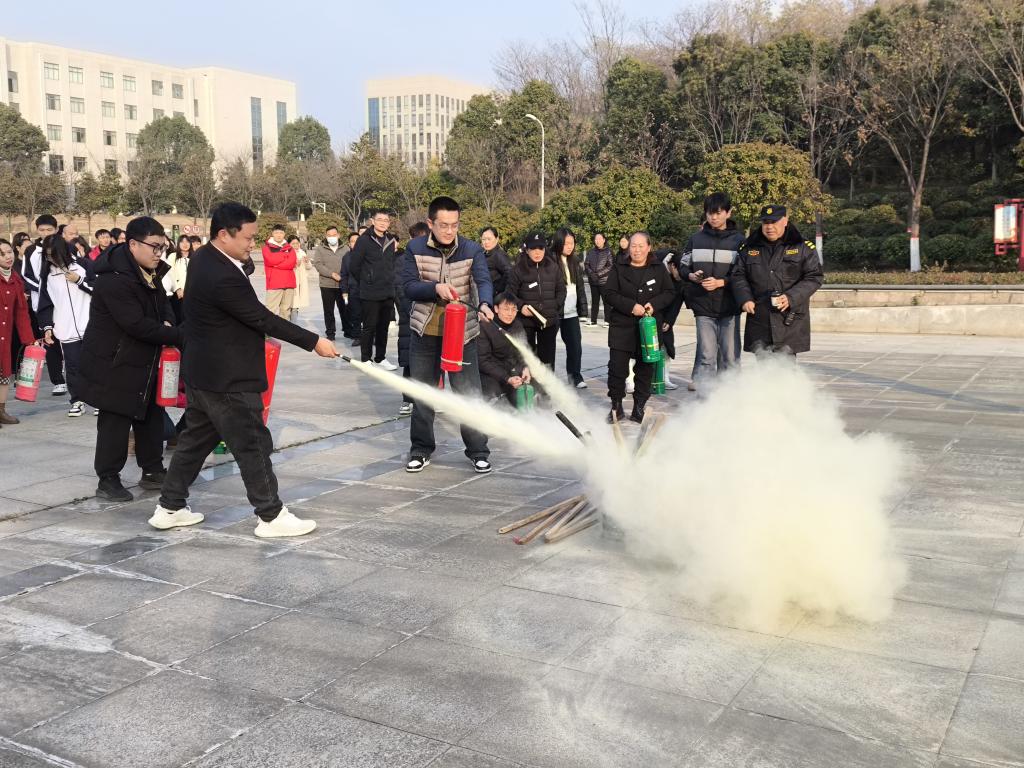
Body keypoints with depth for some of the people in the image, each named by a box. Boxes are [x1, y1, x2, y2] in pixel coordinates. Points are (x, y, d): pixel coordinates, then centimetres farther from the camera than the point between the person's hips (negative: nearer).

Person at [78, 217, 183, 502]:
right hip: (114, 364, -9)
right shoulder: (114, 279, -25)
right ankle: (107, 480, 10)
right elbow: (138, 325, -29)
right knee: (116, 420, -2)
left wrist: (168, 323, -8)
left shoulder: (151, 272, 4)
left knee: (151, 415, 14)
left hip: (143, 360, 9)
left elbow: (162, 302, 15)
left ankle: (153, 471, 26)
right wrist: (178, 335, -26)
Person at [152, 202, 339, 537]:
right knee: (253, 445, 0)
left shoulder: (204, 257, 5)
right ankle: (271, 516, 10)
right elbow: (262, 318, -22)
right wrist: (314, 342, -17)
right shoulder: (222, 277, -26)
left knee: (196, 439, 17)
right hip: (227, 379, -10)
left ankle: (170, 507, 26)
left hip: (204, 371, 10)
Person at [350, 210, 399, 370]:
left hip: (388, 292, 5)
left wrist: (389, 279, 7)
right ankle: (366, 359, 13)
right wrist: (365, 282, 3)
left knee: (383, 327, 12)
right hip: (370, 294, -5)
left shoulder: (391, 241, 7)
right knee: (369, 327, 2)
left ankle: (380, 358, 24)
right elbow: (354, 266, -6)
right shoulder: (364, 240, -8)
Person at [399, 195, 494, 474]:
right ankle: (421, 449, 25)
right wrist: (435, 287, -27)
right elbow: (409, 285, -8)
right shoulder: (415, 248, -3)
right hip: (425, 332, 1)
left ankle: (477, 451, 14)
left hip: (462, 332, -1)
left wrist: (485, 304, -41)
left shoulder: (472, 250, -6)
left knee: (469, 393, 1)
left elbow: (483, 281, -19)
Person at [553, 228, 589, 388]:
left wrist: (582, 307, 13)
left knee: (575, 344, 2)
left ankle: (575, 375, 13)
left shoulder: (574, 262, 13)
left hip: (571, 312, 5)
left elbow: (580, 286, 18)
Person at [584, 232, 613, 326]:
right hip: (593, 281, 4)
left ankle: (607, 320, 3)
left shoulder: (608, 251, -3)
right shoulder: (591, 252, 10)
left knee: (607, 301, -2)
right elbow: (586, 264, 9)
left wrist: (598, 274, -14)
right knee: (594, 301, 10)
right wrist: (591, 273, -8)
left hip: (605, 280, -4)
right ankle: (593, 320, 15)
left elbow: (610, 266, -9)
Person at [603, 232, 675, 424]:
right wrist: (631, 306, -15)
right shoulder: (618, 269, 5)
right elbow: (609, 293, -3)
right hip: (622, 326, -1)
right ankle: (616, 407, 8)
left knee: (645, 368, 4)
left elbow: (669, 292, 5)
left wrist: (654, 304, -13)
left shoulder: (659, 269, 7)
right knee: (617, 366, -5)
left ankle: (639, 408, 15)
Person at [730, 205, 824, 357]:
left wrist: (791, 298, -16)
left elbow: (814, 277, -2)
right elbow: (737, 275, 11)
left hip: (789, 320, -2)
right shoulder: (748, 247, 10)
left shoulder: (803, 247, 1)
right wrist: (744, 299, -8)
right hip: (758, 318, 3)